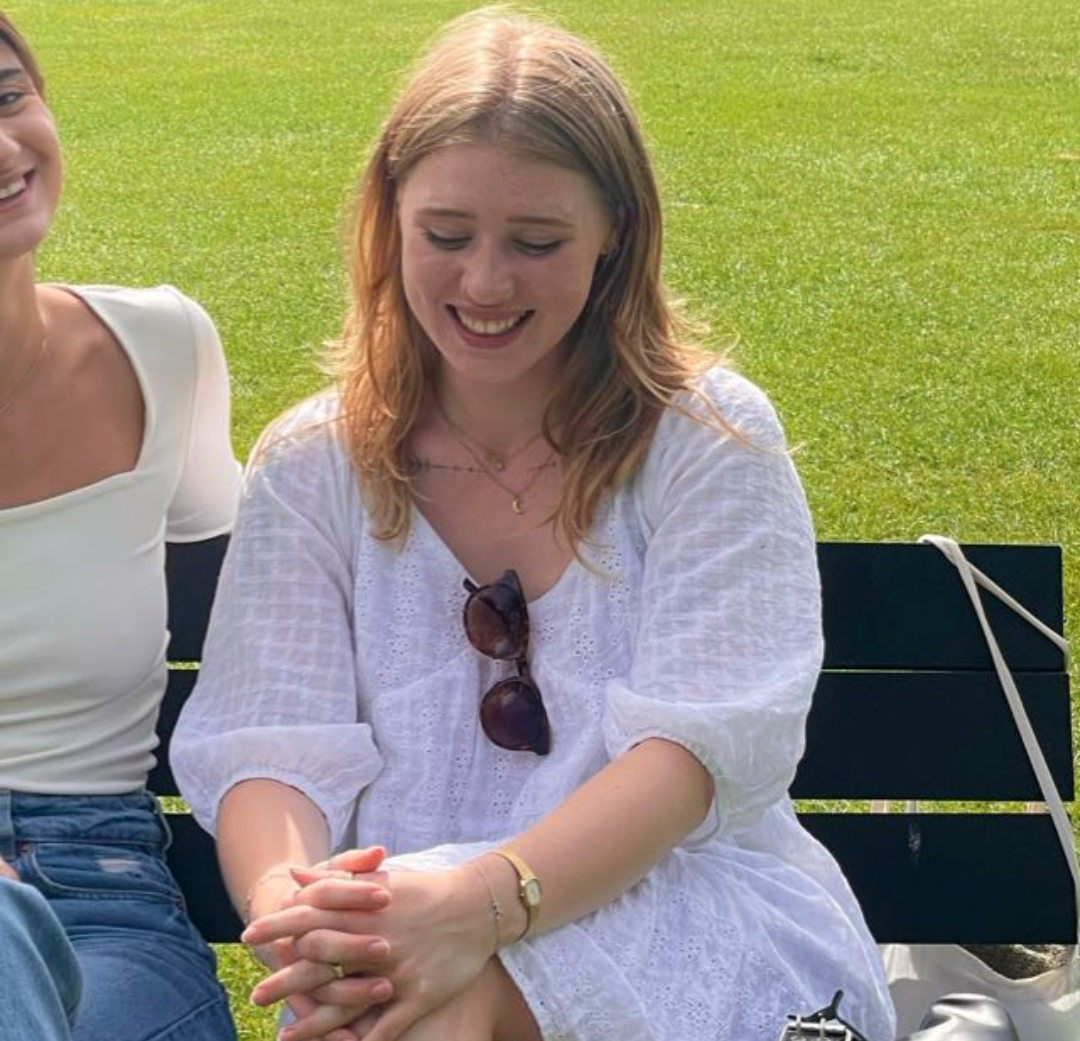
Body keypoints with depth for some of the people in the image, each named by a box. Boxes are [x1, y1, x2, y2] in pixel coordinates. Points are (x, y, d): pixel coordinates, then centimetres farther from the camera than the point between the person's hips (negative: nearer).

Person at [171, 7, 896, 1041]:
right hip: (407, 926, 2)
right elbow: (273, 743, -1)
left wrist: (489, 900, -28)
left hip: (697, 917, -2)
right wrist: (285, 907, -26)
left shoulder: (710, 440, 2)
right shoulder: (311, 468, 9)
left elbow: (706, 742, -10)